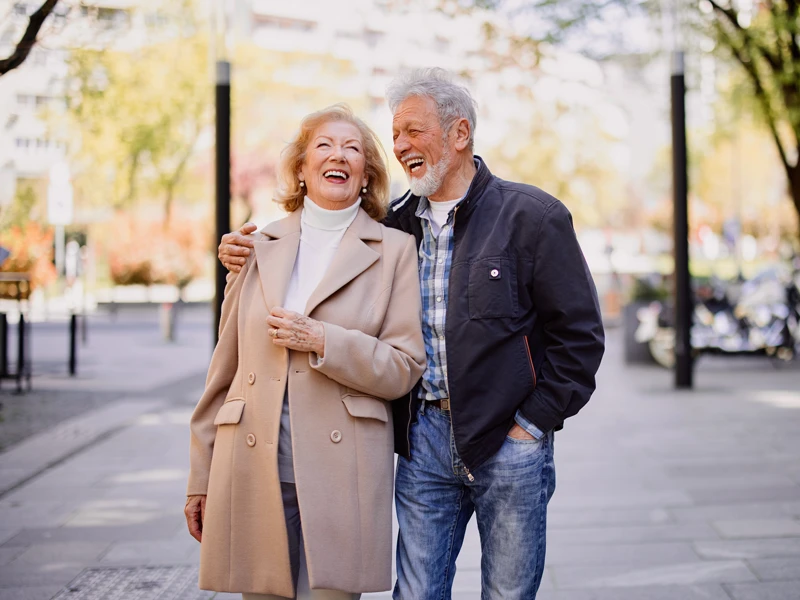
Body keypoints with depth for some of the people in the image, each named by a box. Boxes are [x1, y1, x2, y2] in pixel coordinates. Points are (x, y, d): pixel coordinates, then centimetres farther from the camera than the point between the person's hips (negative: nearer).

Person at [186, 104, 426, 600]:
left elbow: (405, 368, 1)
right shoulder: (260, 248, 13)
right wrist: (201, 478, 12)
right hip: (254, 470, 2)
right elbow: (226, 368, 14)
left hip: (342, 476, -2)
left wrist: (322, 341, -12)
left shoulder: (394, 250, 6)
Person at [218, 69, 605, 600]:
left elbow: (579, 333, -5)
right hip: (425, 439, 4)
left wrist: (533, 423, -7)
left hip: (508, 441, -3)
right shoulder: (396, 225, 10)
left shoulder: (532, 216, -4)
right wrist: (250, 258, 4)